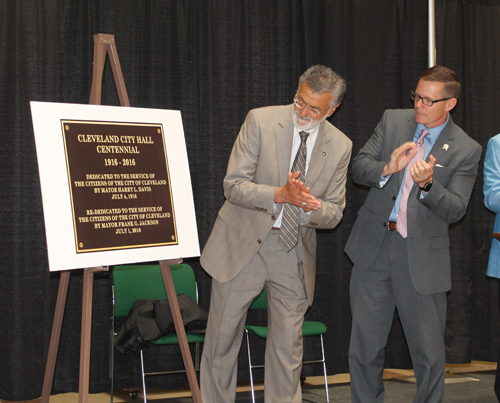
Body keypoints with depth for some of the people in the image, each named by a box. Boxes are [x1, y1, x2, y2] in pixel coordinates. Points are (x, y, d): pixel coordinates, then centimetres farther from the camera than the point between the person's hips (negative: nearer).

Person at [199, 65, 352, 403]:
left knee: (289, 347, 7)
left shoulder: (340, 146, -1)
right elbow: (233, 185, -13)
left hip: (294, 252, 2)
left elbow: (334, 214, 3)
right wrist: (280, 195, -28)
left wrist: (311, 207, -21)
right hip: (243, 243, -2)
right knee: (222, 338, 5)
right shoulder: (261, 121, -9)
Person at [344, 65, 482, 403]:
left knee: (430, 355, 3)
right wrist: (387, 169, -18)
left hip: (423, 257, -2)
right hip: (374, 248, 3)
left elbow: (455, 210, -8)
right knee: (365, 347, 9)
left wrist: (428, 184, -27)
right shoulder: (392, 121, 6)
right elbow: (359, 168, 4)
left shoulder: (466, 150, -4)